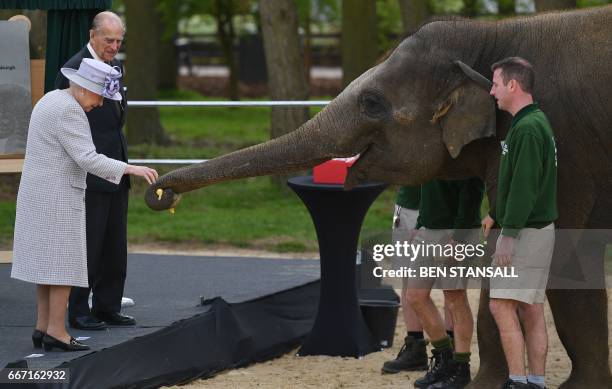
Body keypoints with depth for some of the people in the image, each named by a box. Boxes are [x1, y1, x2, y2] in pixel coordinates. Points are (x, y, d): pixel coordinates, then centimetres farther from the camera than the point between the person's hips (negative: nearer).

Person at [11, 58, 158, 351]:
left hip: (39, 194, 10)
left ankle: (43, 327, 13)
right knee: (65, 263, -6)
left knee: (48, 261, 12)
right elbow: (88, 159, -24)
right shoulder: (68, 112, -18)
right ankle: (56, 332, -6)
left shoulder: (51, 101, 13)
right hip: (58, 197, -10)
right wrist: (131, 169, -25)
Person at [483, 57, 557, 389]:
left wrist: (509, 234, -22)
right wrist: (497, 215, 28)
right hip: (538, 229, 10)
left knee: (501, 304, -9)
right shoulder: (535, 123, 15)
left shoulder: (528, 128, -17)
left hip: (526, 231, -10)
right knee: (531, 311, 9)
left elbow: (524, 186, -22)